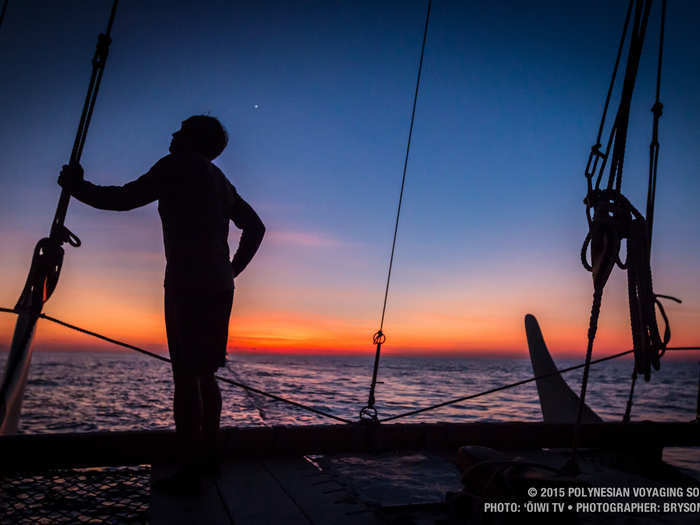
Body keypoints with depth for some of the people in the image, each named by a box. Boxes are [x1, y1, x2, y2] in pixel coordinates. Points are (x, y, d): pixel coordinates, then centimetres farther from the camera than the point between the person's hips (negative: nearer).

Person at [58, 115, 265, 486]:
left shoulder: (180, 166, -1)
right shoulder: (220, 181, 21)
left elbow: (125, 198, -5)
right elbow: (255, 226, 23)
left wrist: (78, 187, 11)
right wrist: (233, 269, 20)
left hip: (188, 285, -8)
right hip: (219, 287, 8)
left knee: (186, 375, -7)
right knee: (204, 374, 13)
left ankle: (190, 465, -4)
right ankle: (208, 454, 19)